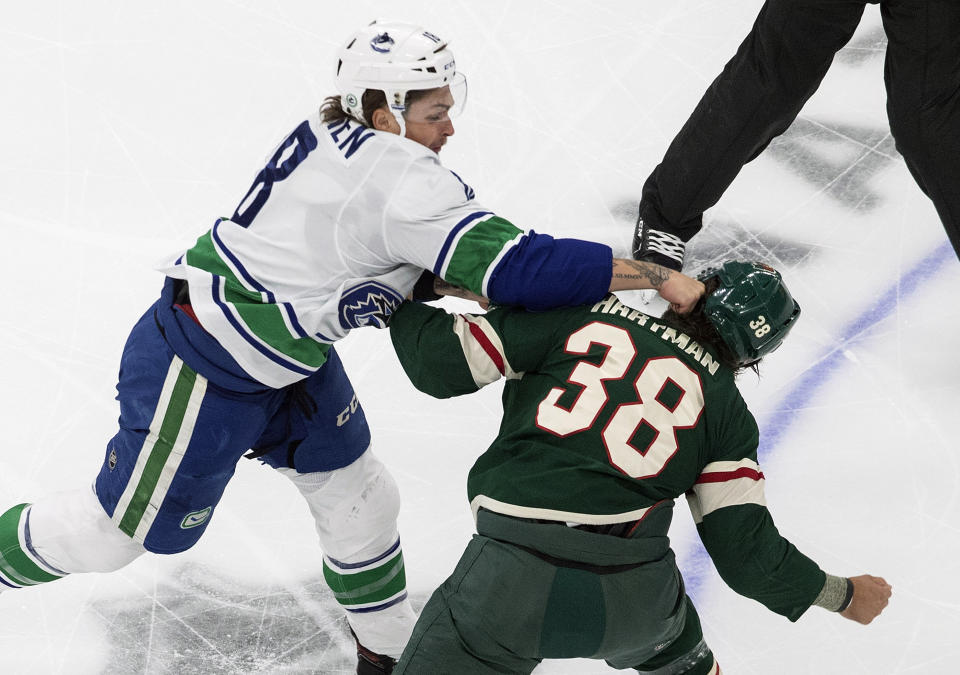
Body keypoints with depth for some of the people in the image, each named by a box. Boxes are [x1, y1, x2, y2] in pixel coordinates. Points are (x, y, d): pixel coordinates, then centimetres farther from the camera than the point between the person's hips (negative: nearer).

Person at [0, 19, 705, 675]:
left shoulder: (334, 134, -4)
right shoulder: (401, 181, -30)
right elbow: (518, 267, -35)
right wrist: (660, 279, -30)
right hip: (203, 370, -9)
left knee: (358, 498, 15)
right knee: (123, 528, 10)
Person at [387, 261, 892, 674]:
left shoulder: (579, 314, 12)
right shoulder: (724, 409, 15)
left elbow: (443, 362, 8)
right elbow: (744, 549, 10)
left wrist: (401, 305, 29)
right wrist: (841, 594, 26)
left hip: (509, 582, -2)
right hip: (630, 598, 2)